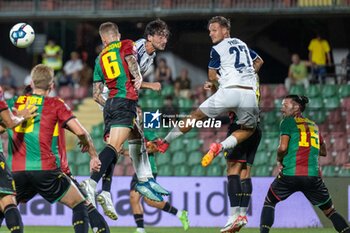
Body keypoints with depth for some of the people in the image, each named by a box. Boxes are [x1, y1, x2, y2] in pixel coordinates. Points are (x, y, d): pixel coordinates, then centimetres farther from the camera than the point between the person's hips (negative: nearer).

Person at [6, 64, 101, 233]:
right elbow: (80, 131, -3)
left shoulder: (14, 103, 13)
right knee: (80, 206, 11)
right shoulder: (55, 104, 4)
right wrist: (93, 156, 9)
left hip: (16, 171, 3)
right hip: (46, 170, -3)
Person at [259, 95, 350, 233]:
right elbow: (323, 152, 27)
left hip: (289, 174, -3)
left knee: (269, 203, 17)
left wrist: (279, 159, 9)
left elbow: (283, 148, -10)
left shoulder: (287, 122, 3)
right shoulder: (314, 125, 19)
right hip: (313, 176, 3)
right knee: (330, 211, 11)